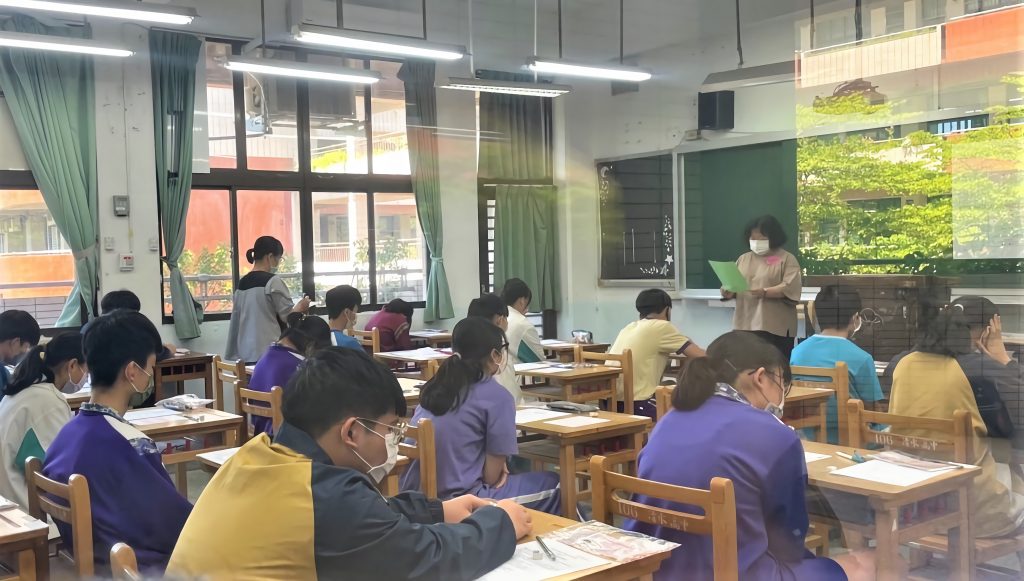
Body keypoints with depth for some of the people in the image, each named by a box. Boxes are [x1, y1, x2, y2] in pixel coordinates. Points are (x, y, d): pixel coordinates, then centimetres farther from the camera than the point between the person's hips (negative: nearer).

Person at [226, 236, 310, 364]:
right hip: (268, 352, -7)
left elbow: (236, 320, 14)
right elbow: (287, 316, -9)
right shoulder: (273, 281, -10)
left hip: (246, 352, 7)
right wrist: (301, 307, 10)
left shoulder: (242, 283, 11)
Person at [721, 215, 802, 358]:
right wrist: (728, 292, -8)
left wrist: (765, 292, -25)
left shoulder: (787, 259, 1)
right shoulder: (743, 259, 17)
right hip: (745, 325, 5)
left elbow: (790, 288, -11)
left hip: (775, 327, -4)